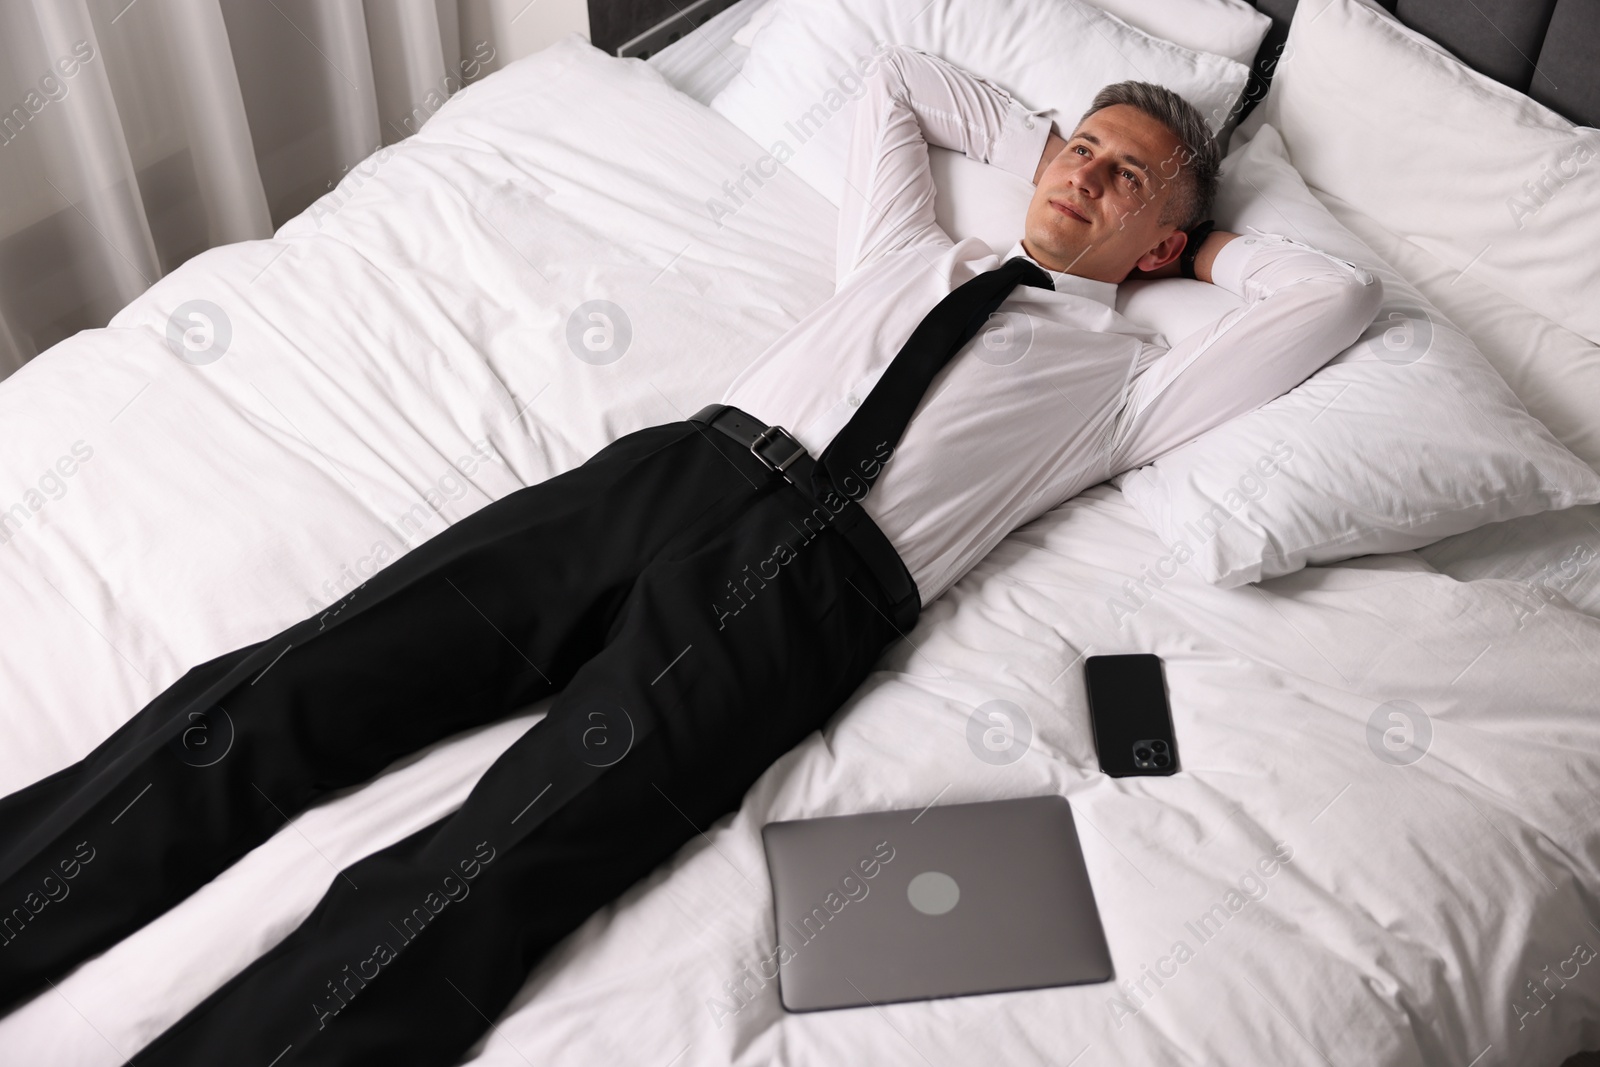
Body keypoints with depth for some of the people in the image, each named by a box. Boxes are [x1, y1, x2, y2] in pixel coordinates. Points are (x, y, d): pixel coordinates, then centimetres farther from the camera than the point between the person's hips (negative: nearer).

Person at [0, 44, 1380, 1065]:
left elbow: (1345, 292, 14)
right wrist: (1047, 141, 41)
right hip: (681, 462, 5)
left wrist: (1213, 239, 27)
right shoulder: (913, 249, 29)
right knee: (272, 701, -12)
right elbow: (899, 78, 43)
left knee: (472, 885, -25)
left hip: (816, 572, -4)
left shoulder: (1127, 378, 18)